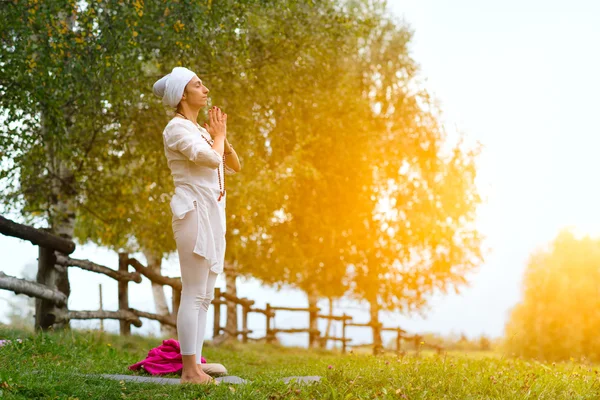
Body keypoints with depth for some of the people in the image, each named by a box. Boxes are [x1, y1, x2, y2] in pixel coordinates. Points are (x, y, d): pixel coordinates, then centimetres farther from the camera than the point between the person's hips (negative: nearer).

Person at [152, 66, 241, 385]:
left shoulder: (201, 130, 20)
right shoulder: (177, 128, -7)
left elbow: (234, 166, 20)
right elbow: (212, 158, -21)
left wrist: (221, 135, 6)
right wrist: (218, 134, -2)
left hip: (213, 215, 9)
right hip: (195, 212, -9)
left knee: (205, 297, 8)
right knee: (194, 295, -10)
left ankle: (195, 367, 10)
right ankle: (189, 371, -7)